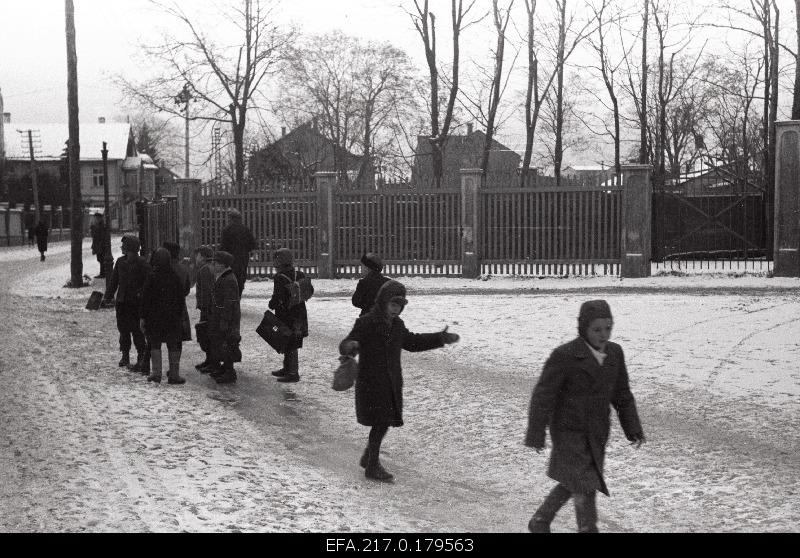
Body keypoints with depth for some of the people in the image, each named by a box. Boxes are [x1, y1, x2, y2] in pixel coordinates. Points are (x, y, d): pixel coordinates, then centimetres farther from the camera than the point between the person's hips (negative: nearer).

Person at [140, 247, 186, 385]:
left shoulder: (151, 277, -10)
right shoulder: (175, 277, -3)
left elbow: (145, 299, -7)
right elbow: (181, 299, 3)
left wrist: (142, 317, -2)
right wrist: (180, 315, 12)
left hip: (154, 317, -1)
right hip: (172, 317, 1)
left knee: (155, 344, 9)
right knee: (173, 345, 7)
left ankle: (156, 373, 6)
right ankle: (174, 374, 6)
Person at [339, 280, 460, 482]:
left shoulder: (396, 325, 10)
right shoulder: (366, 323, -13)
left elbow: (411, 342, 26)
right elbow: (346, 345, -19)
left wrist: (441, 338, 25)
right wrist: (350, 346, -46)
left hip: (391, 384, 7)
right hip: (371, 384, -7)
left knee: (384, 423, 12)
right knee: (380, 423, -7)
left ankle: (368, 458, 31)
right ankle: (372, 466, 5)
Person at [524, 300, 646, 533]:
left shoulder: (614, 353, -2)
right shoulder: (564, 356, -20)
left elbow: (622, 395, 7)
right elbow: (543, 396, -16)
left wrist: (634, 429, 2)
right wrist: (535, 435, -15)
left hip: (596, 434, 6)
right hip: (568, 433, -6)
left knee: (572, 484, 18)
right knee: (584, 487, -8)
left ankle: (540, 522, 37)